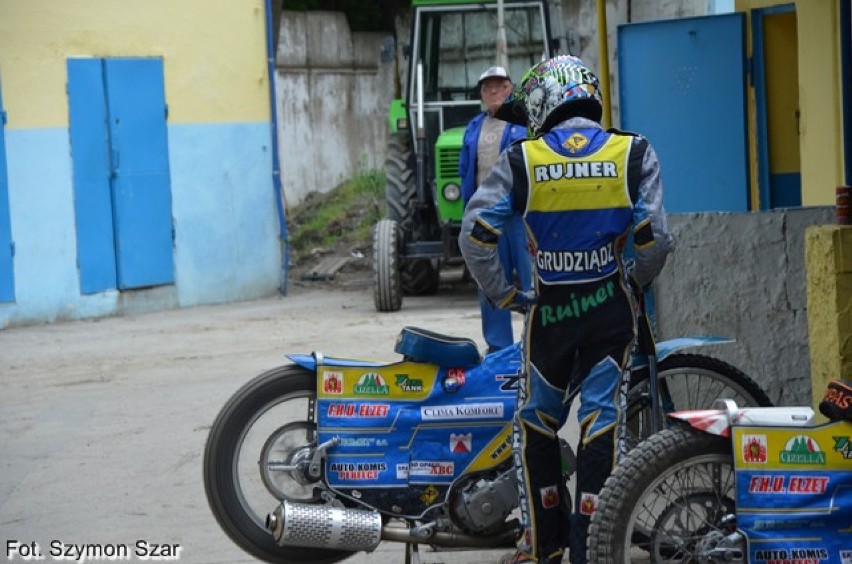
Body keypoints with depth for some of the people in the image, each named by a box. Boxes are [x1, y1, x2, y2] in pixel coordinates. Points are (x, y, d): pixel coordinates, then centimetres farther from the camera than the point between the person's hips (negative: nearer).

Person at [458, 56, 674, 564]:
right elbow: (656, 239, -8)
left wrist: (504, 293, 4)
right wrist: (636, 282, 12)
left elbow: (476, 233, -8)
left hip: (549, 312, 0)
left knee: (536, 425, 16)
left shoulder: (522, 160, -2)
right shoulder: (633, 153, -2)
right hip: (610, 310, 0)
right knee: (602, 425, 2)